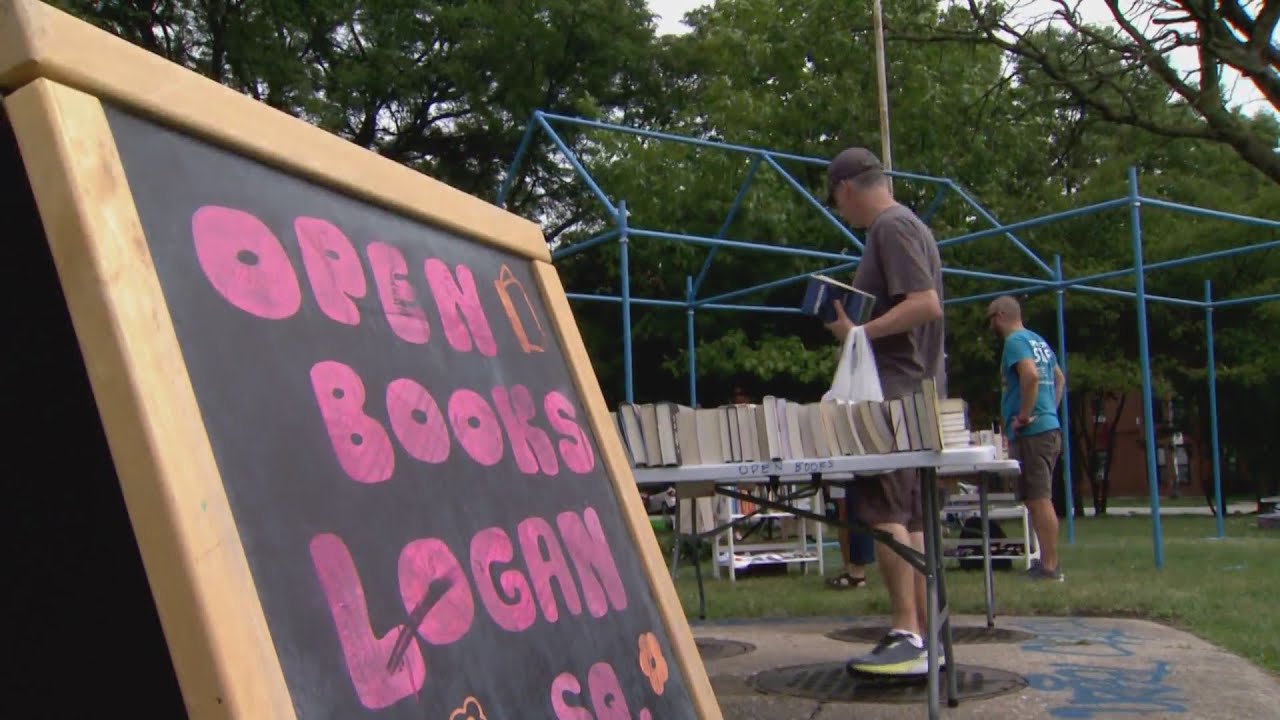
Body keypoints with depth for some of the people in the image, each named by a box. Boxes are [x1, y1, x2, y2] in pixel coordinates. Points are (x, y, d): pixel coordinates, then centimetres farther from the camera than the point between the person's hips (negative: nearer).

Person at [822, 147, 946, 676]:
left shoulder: (891, 227, -10)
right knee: (911, 518, 10)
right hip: (920, 393, 10)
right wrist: (860, 325, 17)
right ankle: (925, 636, 13)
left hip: (894, 392, -10)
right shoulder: (909, 225, 21)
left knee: (883, 512, -11)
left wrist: (861, 332, -19)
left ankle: (907, 635, -11)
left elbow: (926, 304, -21)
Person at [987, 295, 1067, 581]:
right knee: (1039, 499, 14)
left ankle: (1049, 567, -7)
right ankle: (1046, 562, 19)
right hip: (1048, 427, 10)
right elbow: (1060, 379, 28)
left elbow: (1031, 375, -26)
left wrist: (1023, 416, -19)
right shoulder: (1039, 341, 20)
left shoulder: (1015, 341, -10)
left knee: (1039, 500, -8)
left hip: (1031, 431, -10)